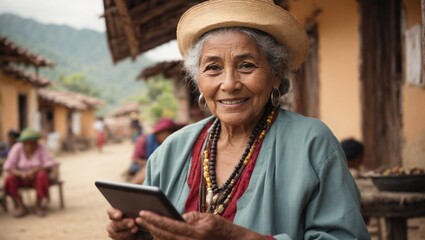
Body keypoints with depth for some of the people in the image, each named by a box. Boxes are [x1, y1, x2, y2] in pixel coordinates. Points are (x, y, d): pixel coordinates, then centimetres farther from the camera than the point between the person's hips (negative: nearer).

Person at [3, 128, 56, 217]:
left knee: (42, 176, -34)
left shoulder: (41, 148, -13)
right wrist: (21, 174, -33)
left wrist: (34, 170, -32)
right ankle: (21, 207, -20)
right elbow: (8, 167, -16)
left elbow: (50, 164, -19)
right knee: (9, 179, -28)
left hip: (37, 177, -1)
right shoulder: (17, 148, -13)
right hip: (21, 178, 1)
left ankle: (39, 206, -21)